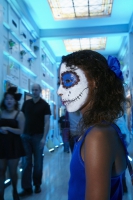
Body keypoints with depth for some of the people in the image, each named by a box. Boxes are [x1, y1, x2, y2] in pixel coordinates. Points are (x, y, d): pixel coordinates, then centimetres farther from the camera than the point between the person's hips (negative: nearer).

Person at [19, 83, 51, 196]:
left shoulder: (45, 105, -3)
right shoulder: (26, 103, 7)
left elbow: (47, 122, -7)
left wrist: (44, 138, -16)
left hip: (38, 136, -3)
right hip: (26, 136, 3)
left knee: (38, 162, 8)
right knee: (26, 162, 2)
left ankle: (37, 184, 23)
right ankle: (27, 188, 6)